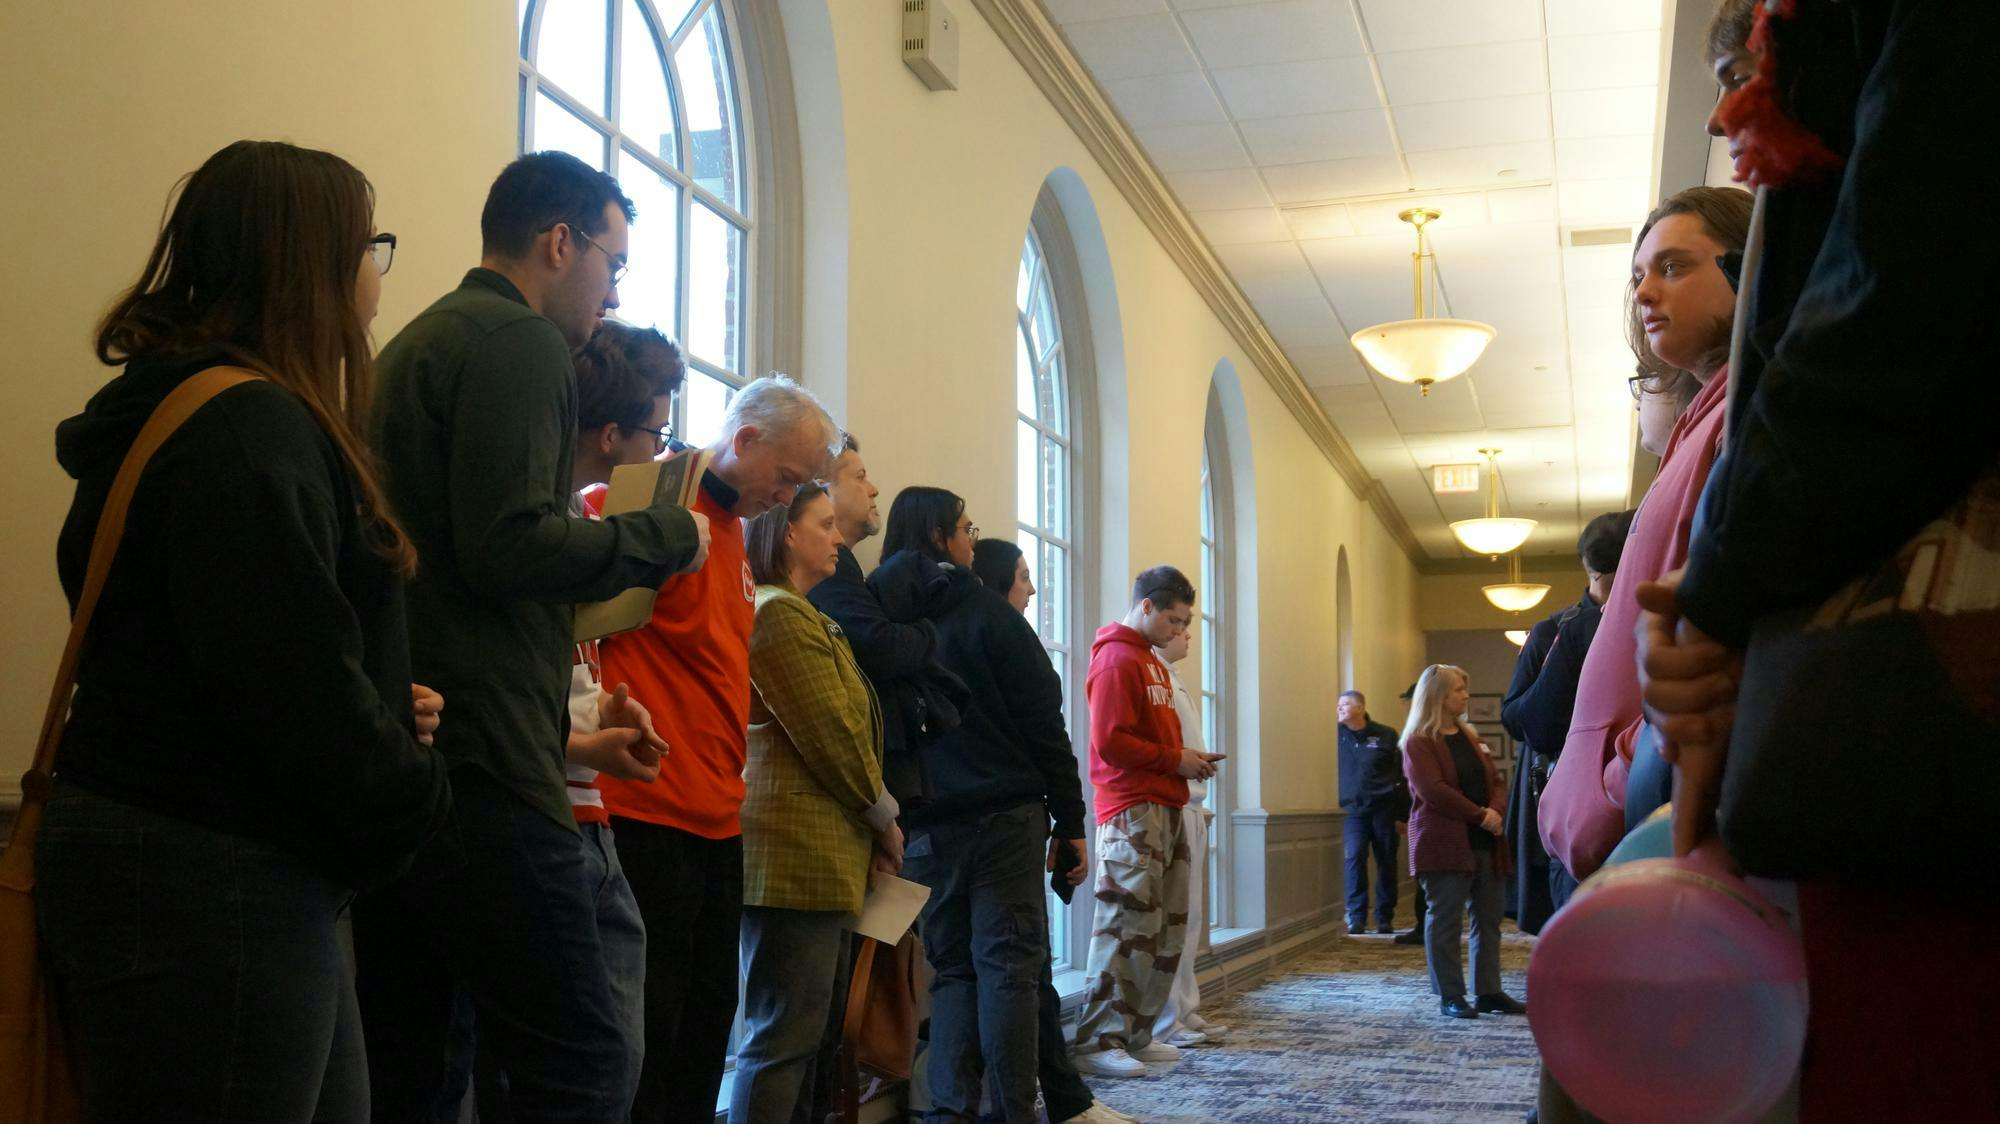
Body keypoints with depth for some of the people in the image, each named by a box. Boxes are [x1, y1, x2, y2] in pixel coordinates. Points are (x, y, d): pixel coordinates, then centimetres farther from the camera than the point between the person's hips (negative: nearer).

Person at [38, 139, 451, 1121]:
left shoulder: (216, 412, 16)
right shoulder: (248, 429, -17)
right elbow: (296, 679, -24)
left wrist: (386, 713, 5)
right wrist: (412, 801, -8)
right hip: (209, 889, -10)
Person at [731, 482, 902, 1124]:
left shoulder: (796, 613, 22)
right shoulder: (780, 614, -11)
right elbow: (830, 734, -14)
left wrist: (869, 820, 10)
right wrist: (885, 816, -2)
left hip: (815, 849, 10)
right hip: (798, 849, -10)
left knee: (805, 1032, 12)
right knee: (785, 1037, -8)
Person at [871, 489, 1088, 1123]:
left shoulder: (878, 615, 6)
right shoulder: (984, 611, -6)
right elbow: (1042, 719, -7)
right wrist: (1069, 817, -1)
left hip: (924, 826, 4)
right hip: (1004, 815, -4)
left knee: (951, 965, 11)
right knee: (1007, 963, 0)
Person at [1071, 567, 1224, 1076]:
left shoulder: (1153, 662, 21)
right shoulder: (1117, 660, -9)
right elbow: (1111, 741, -17)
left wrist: (1188, 759, 7)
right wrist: (1175, 760, -11)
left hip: (1166, 810, 10)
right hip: (1132, 812, -10)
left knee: (1168, 930, 9)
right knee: (1128, 928, -10)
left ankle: (1136, 1033, 16)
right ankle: (1097, 1042, -6)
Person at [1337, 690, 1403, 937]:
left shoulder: (1385, 735, 0)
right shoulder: (1337, 734, 5)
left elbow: (1402, 771, 4)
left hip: (1383, 808, -1)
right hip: (1353, 809, 1)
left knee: (1386, 862, 3)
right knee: (1355, 859, -11)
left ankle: (1385, 918, 13)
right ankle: (1356, 918, -6)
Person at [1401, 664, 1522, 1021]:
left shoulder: (1470, 737, 18)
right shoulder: (1419, 742, -5)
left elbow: (1495, 780, 15)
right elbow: (1433, 790, -15)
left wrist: (1496, 810, -6)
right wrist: (1480, 814, -16)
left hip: (1485, 841, 7)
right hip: (1444, 843, -7)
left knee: (1489, 920, 8)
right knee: (1445, 920, -3)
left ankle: (1489, 992, 15)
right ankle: (1450, 997, 3)